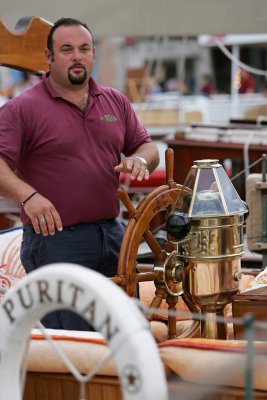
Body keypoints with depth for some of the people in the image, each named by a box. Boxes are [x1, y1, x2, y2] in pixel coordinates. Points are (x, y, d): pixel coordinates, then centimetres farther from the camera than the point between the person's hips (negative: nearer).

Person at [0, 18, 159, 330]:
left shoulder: (115, 102, 14)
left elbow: (147, 146, 19)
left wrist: (139, 159, -5)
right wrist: (28, 195, -32)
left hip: (112, 235, 6)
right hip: (54, 238, -6)